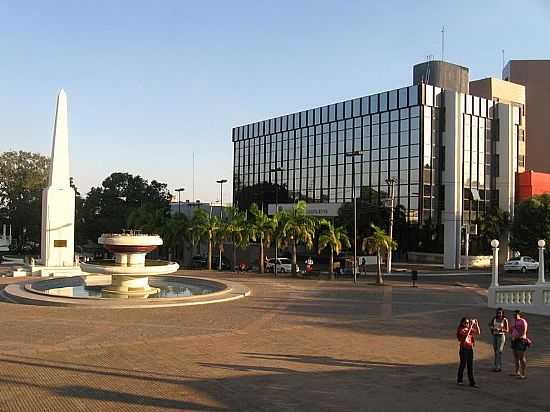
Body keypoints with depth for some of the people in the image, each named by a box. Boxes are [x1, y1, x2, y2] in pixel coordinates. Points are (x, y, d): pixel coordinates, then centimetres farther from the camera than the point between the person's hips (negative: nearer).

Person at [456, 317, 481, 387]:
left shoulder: (470, 329, 8)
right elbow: (466, 333, -30)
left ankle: (472, 382, 6)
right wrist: (471, 325, -31)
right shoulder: (461, 329, -10)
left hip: (470, 349, 5)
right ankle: (459, 380, 20)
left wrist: (476, 324, -10)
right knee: (463, 364, 4)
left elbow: (478, 332, 1)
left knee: (470, 366, 5)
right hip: (464, 349, -5)